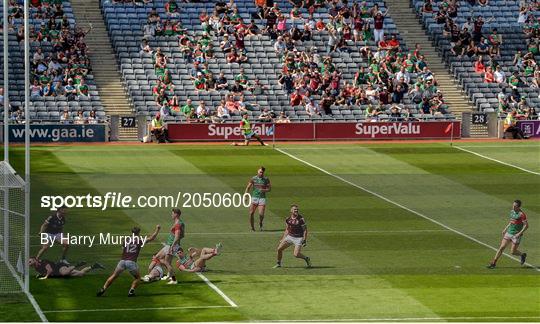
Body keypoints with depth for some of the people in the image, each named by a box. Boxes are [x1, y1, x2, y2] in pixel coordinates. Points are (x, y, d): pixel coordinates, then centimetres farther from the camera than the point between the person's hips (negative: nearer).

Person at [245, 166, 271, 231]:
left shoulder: (266, 179, 4)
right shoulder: (253, 179, 4)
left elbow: (269, 189, 5)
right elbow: (248, 188, 5)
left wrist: (264, 190, -15)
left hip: (262, 198, 0)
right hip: (254, 197, 1)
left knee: (261, 214, -10)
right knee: (251, 213, -8)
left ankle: (260, 224, 21)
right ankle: (252, 227, 8)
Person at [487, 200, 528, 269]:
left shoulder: (521, 214, -17)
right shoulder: (512, 211, 7)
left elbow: (526, 225, -17)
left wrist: (519, 233, -22)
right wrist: (505, 229, 17)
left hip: (516, 235, -6)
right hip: (509, 232, 6)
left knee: (513, 252, 0)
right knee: (502, 247, -2)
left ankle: (522, 255, 31)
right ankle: (493, 263, 1)